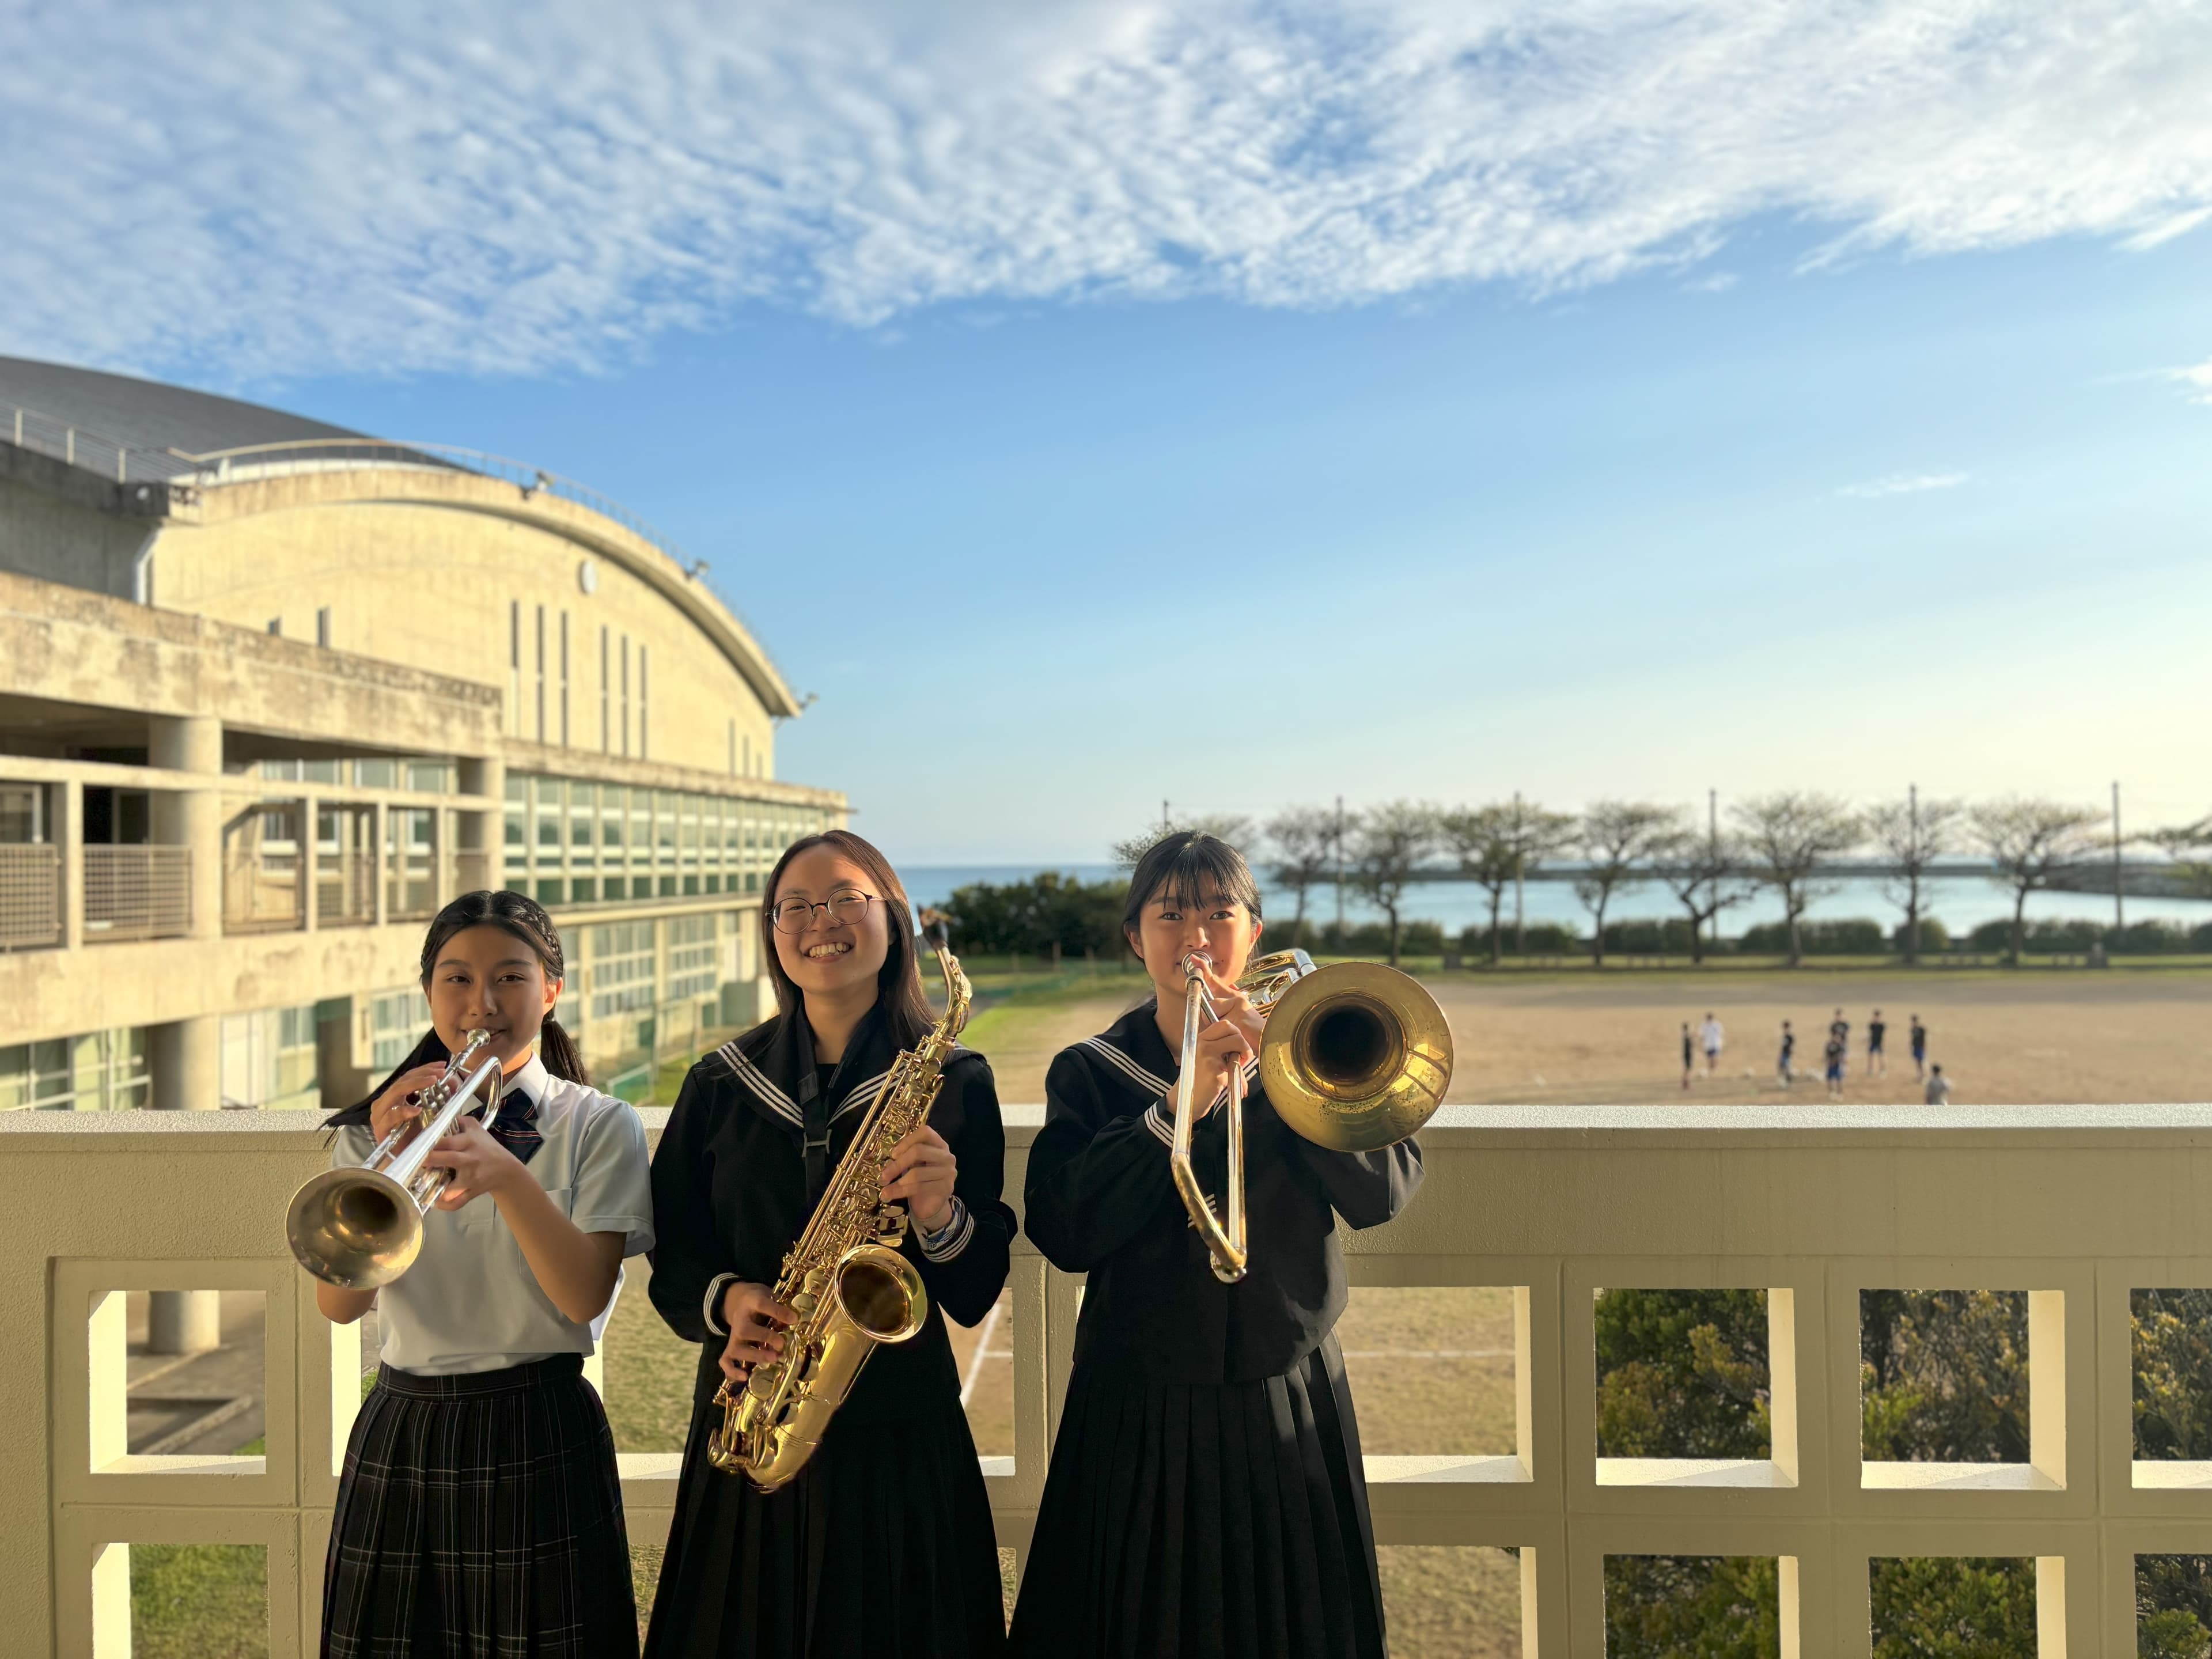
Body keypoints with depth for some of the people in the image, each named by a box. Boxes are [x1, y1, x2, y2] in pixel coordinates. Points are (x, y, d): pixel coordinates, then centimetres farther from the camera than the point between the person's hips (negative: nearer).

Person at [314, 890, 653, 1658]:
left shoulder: (599, 1125, -3)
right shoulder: (379, 1126, 5)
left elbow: (584, 1295, -15)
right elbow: (339, 1303, -7)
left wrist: (507, 1173, -29)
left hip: (539, 1441, -2)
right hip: (401, 1440, 3)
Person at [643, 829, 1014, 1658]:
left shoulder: (953, 1081, -4)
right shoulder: (722, 1083, 3)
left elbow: (975, 1295, -5)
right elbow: (669, 1256, 7)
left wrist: (940, 1216, -25)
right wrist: (727, 1300, -13)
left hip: (898, 1435, -2)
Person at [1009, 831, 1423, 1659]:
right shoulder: (1090, 1072, -2)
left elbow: (1382, 1192, -12)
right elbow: (1065, 1234, -16)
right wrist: (1179, 1107, -23)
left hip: (1287, 1407, 1)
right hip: (1141, 1414, -1)